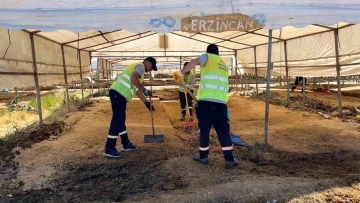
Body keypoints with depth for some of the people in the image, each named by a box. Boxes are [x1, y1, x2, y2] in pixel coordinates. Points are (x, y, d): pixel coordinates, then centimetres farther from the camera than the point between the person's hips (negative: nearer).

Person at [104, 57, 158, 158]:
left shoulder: (137, 69, 31)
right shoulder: (140, 66, 0)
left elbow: (137, 89, 32)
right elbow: (133, 78, -21)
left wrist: (146, 102, 33)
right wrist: (145, 90, -13)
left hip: (118, 93, 11)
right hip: (118, 93, -11)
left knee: (120, 120, 16)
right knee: (117, 120, -10)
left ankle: (126, 144, 27)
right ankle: (109, 149, -6)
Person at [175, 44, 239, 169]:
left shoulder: (207, 56, 10)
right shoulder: (224, 65, 28)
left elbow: (194, 62, -11)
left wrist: (181, 73, -3)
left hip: (206, 99, -4)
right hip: (221, 101, 4)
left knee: (204, 128, 7)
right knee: (223, 130, 7)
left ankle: (203, 157, 19)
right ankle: (229, 160, 6)